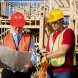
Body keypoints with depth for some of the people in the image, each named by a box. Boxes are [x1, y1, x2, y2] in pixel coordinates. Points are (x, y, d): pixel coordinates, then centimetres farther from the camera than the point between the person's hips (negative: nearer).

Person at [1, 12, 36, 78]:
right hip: (8, 72, 2)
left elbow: (33, 54, -6)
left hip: (24, 72, -2)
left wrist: (31, 63, -27)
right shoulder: (6, 38, 11)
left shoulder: (28, 38, 5)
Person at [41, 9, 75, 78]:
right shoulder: (51, 36, 17)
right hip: (51, 71, 6)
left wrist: (46, 56, -4)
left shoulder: (68, 32, -4)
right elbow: (49, 53, 16)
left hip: (64, 72, -6)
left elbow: (62, 51, -14)